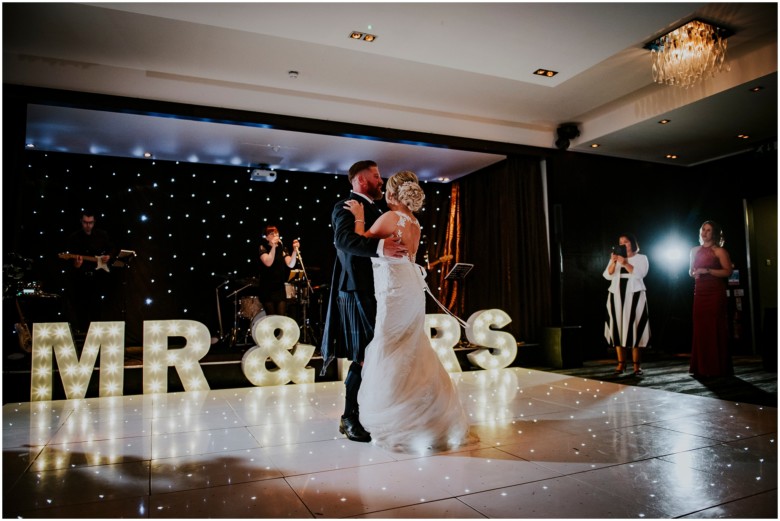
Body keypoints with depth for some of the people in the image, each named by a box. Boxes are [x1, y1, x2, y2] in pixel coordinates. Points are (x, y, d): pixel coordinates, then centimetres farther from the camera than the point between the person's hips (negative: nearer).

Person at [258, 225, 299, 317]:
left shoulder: (282, 249, 8)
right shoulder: (263, 248, -2)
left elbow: (291, 265, -7)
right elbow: (268, 263, -20)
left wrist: (295, 250, -21)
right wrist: (273, 246, -25)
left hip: (279, 287, 3)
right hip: (266, 288, -3)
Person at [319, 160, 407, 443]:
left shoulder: (373, 209, 21)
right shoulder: (345, 207, -8)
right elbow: (343, 238, -27)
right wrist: (378, 246, -40)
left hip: (376, 291, 9)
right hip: (359, 291, -9)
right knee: (363, 357, -7)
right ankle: (350, 418, 6)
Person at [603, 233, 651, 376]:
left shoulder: (641, 258, 8)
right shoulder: (616, 258, 16)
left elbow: (639, 274, -9)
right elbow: (607, 276, 3)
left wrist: (625, 263, -19)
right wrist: (613, 263, -13)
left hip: (634, 296, -3)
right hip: (616, 296, 3)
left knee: (634, 328, -7)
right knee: (618, 328, -1)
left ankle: (637, 365, -3)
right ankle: (621, 364, 3)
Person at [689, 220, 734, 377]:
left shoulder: (719, 251, -1)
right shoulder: (695, 250, 15)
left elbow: (728, 271, -9)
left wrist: (707, 271, -15)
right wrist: (694, 273, 4)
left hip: (715, 293, -5)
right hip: (700, 292, 5)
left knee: (715, 329, -6)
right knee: (700, 329, 3)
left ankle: (718, 367, 1)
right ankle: (702, 367, 8)